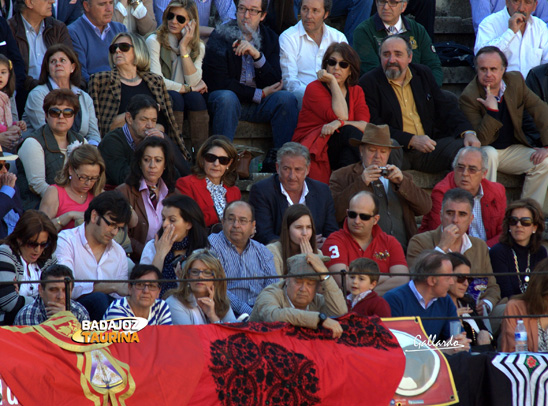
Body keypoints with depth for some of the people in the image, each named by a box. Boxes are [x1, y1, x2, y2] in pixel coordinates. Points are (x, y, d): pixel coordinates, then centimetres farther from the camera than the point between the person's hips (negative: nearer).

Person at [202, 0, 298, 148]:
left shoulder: (270, 38, 6)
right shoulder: (220, 36, -5)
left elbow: (274, 83, -3)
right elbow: (218, 83, -12)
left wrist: (257, 55, -20)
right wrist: (260, 94, -11)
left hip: (258, 103, 3)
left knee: (287, 99, -24)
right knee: (227, 97, -36)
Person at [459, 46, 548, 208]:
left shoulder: (516, 81, -6)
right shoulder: (469, 97, -21)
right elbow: (480, 140, -24)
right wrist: (492, 110, -36)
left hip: (512, 150, 5)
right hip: (483, 152, -5)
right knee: (489, 154, -37)